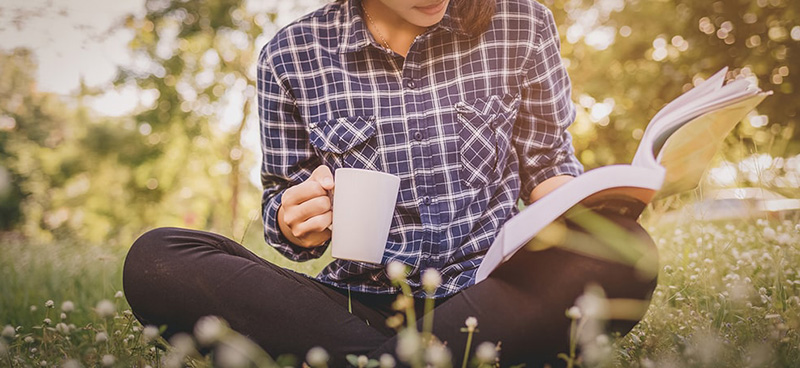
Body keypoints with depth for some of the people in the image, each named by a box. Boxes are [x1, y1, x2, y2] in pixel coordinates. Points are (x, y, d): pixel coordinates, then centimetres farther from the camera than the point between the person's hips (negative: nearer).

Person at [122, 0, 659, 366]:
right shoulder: (292, 56, 2)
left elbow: (548, 165, 11)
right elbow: (284, 205, 11)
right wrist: (295, 223, -14)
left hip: (489, 293, 0)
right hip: (359, 302, 1)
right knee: (155, 258, -20)